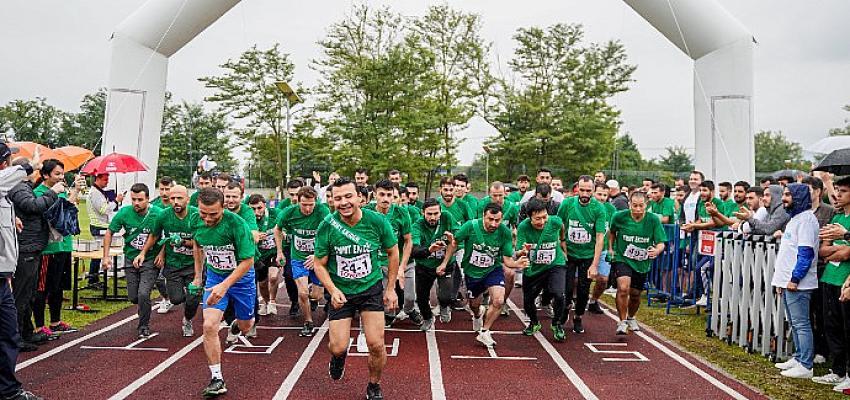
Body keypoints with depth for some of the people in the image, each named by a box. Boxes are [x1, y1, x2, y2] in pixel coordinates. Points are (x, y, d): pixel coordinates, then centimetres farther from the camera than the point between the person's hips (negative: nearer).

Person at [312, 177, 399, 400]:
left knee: (376, 345, -5)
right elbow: (319, 264, -5)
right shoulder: (327, 227, -15)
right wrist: (332, 290, -20)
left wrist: (390, 288, 1)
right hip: (341, 292, 0)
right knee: (337, 347, -3)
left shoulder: (377, 221, -14)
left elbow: (393, 252, 1)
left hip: (372, 288, 0)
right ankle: (339, 356, 38)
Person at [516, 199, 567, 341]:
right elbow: (518, 253, -25)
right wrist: (523, 252, -47)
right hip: (532, 269, 1)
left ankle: (557, 324, 9)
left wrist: (562, 241, 22)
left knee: (558, 294, -21)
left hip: (555, 265, -1)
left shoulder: (555, 221, -19)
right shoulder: (523, 227, -23)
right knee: (527, 301, 8)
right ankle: (534, 323, 43)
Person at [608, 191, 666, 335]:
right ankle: (622, 322, -7)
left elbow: (661, 243, -10)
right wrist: (610, 248, 6)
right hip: (621, 259, -2)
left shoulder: (653, 220, -12)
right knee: (623, 288, -25)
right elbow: (612, 231, 11)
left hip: (642, 263, 2)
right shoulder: (619, 216, -11)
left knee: (635, 294, 14)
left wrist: (657, 250, -32)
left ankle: (631, 318, 46)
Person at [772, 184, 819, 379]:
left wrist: (795, 278, -21)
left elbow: (806, 252, -20)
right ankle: (798, 358, 26)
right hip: (787, 281, 10)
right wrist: (781, 279, 20)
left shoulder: (806, 218, -12)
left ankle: (805, 366, 0)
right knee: (794, 323, 16)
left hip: (798, 283, -10)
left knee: (801, 324, -5)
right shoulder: (794, 218, 19)